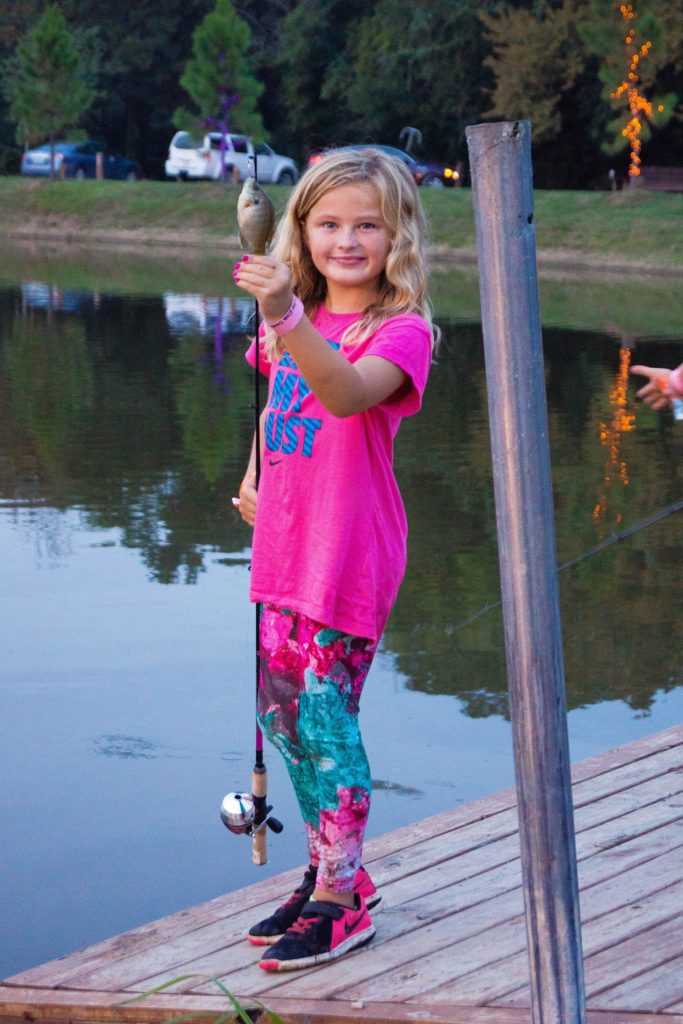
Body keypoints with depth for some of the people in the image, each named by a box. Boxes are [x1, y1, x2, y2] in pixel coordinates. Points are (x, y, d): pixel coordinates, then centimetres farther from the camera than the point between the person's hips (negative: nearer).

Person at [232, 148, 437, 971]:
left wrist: (285, 316, -48)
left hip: (350, 555, -7)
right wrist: (254, 477, 16)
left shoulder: (400, 330, -12)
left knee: (324, 715, -7)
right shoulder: (294, 323, 10)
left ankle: (340, 903, 6)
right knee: (281, 711, 14)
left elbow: (347, 393, -34)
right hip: (285, 549, 8)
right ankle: (333, 871, 31)